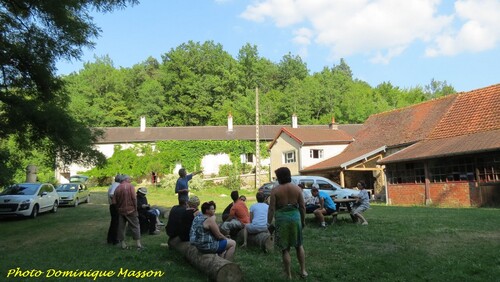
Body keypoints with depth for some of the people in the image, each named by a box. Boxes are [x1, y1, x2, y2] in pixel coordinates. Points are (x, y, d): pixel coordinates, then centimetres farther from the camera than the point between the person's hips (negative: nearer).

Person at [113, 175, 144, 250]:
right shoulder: (130, 186, -7)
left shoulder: (117, 188, 4)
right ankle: (138, 244, 5)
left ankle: (123, 244, 17)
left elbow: (114, 202, 3)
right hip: (130, 210, -4)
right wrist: (135, 208, -5)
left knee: (121, 227, 12)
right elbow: (134, 198, -15)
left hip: (121, 211, 4)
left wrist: (119, 207, 17)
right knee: (135, 226, 4)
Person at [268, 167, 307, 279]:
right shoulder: (297, 188, 1)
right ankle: (303, 271, 25)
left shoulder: (275, 190, -7)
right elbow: (302, 207, 2)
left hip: (282, 219, -2)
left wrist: (269, 222, -2)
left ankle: (288, 274, 15)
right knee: (299, 245, 20)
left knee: (285, 248, 8)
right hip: (295, 217, 3)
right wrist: (303, 220, 13)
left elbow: (272, 208, -9)